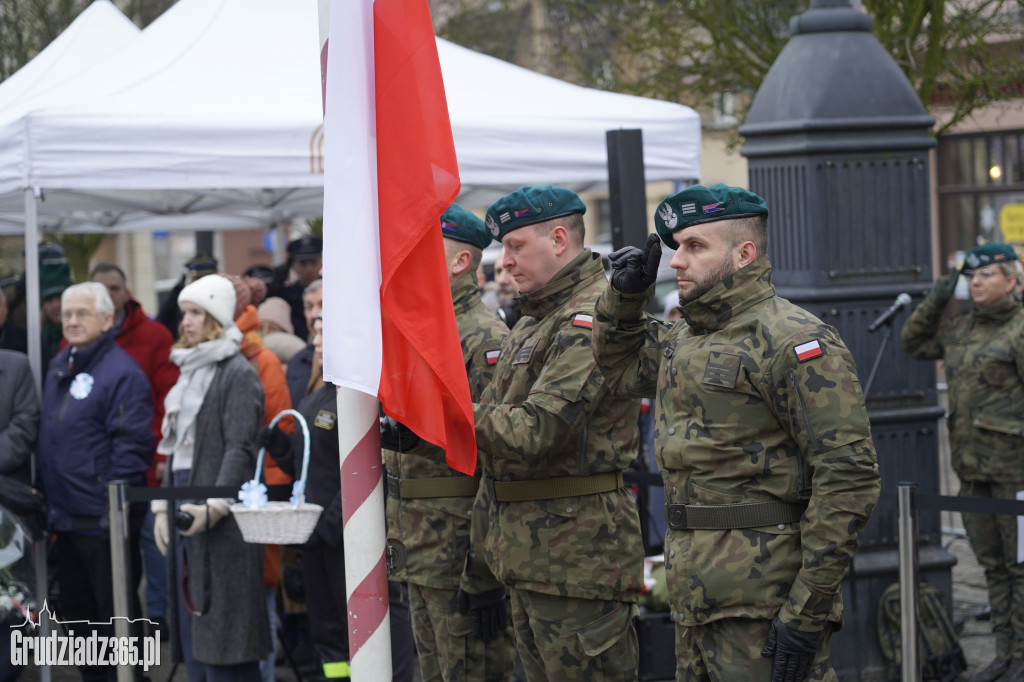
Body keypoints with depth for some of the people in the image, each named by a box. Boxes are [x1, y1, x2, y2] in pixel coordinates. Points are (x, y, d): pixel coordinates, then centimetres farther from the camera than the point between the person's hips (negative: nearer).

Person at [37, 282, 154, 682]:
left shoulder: (121, 373, -13)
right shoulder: (59, 368, 14)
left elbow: (132, 445, -17)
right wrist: (46, 500, 15)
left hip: (102, 520, -9)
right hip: (65, 517, 9)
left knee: (116, 615, -1)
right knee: (77, 614, 17)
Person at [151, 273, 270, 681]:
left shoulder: (238, 374, -8)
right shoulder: (189, 372, 18)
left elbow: (240, 449, -15)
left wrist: (213, 508, -22)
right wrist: (162, 506, 15)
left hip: (223, 524, -9)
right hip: (184, 511, 9)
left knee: (222, 629, -9)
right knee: (190, 628, 8)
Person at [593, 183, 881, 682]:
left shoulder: (796, 342, -13)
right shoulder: (684, 340, 16)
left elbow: (848, 477, -19)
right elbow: (621, 368, 37)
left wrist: (808, 610, -22)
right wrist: (625, 297, 16)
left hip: (764, 602, -9)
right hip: (694, 597, 9)